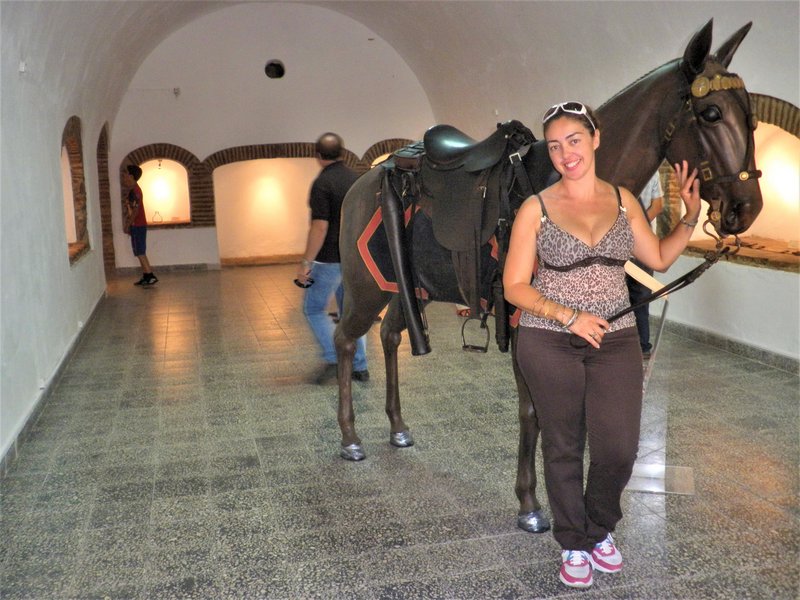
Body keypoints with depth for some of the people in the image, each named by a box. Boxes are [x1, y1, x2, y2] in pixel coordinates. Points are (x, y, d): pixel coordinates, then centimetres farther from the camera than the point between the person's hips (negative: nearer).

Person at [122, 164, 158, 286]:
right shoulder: (133, 190, 15)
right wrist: (129, 225, 19)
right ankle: (146, 276, 13)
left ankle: (151, 276, -6)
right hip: (137, 226, 10)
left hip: (138, 226, -10)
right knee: (140, 253, 10)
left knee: (140, 253, -7)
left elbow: (135, 211, -21)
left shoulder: (134, 191, -16)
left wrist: (127, 225, -16)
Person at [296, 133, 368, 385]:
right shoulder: (357, 179, 6)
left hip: (329, 259, -6)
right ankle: (359, 366, 14)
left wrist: (306, 262, -16)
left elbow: (320, 227, -20)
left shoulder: (322, 183, -14)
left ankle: (333, 359, -1)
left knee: (314, 309, 8)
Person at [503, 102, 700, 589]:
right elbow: (515, 286, -6)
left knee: (619, 449, 0)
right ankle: (573, 543, 32)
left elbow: (659, 259, 15)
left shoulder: (623, 200, 5)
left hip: (617, 341, 3)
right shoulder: (536, 209, -5)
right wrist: (569, 317, -16)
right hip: (550, 343, -2)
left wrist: (691, 215, 2)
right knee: (564, 448, 10)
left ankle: (600, 529, 30)